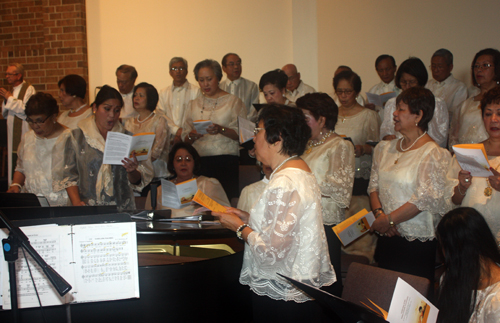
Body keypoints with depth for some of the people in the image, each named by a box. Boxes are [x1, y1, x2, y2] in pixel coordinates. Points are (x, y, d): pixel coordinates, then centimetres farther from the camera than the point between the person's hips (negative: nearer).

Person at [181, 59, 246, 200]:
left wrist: (221, 130, -17)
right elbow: (185, 137, 16)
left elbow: (241, 134, -1)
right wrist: (191, 136, -7)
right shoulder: (194, 105, 19)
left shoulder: (233, 101, 8)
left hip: (226, 161, -3)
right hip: (199, 161, 3)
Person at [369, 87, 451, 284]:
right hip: (387, 238, 6)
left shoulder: (434, 154, -11)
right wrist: (379, 213, -8)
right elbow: (374, 185, 11)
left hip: (417, 243, -6)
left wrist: (389, 220, -15)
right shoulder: (385, 149, 11)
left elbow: (425, 198, -17)